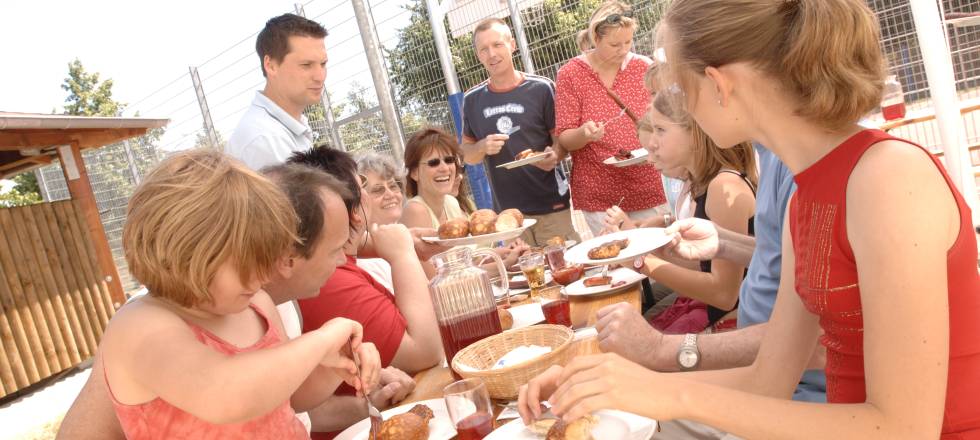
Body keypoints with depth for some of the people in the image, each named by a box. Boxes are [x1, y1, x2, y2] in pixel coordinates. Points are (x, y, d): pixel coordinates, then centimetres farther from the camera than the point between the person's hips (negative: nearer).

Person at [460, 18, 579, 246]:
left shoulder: (541, 88, -3)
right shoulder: (472, 99, 6)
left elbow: (562, 139, 0)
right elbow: (466, 154, 13)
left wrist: (554, 156, -23)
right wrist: (482, 147, -9)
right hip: (507, 213, 2)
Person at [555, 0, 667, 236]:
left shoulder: (644, 67, 1)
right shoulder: (570, 74, -5)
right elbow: (564, 139, -5)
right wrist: (584, 133, -27)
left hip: (647, 189, 2)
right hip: (599, 197, -2)